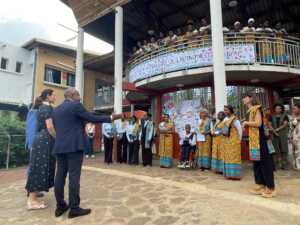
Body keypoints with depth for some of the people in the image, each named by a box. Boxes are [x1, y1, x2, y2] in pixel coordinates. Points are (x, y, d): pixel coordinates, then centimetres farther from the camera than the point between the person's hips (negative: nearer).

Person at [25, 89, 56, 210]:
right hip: (45, 140, -10)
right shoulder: (48, 107, -11)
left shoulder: (41, 108, 18)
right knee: (41, 169, -5)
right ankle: (32, 200, 2)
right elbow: (50, 127, -18)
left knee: (38, 169, 11)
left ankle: (32, 197, 18)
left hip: (40, 139, 10)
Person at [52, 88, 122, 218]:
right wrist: (110, 118, 2)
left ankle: (60, 206, 19)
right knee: (74, 176, -4)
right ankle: (74, 208, 2)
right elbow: (92, 118, -7)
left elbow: (56, 128, 21)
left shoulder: (56, 110, 17)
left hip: (59, 147, 8)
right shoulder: (76, 105, -7)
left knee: (60, 175, 10)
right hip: (74, 146, -8)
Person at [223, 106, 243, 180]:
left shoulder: (235, 120, -13)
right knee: (227, 157, 10)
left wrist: (239, 139, -5)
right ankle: (229, 174, 19)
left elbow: (240, 130, -10)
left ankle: (235, 174, 6)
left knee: (234, 157, -2)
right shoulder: (225, 119, 10)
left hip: (234, 141, -8)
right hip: (227, 141, 8)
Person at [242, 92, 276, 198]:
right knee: (256, 161, 13)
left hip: (259, 138, -9)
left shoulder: (256, 109, -10)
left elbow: (258, 123, -20)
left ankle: (270, 187, 7)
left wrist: (246, 122, -9)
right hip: (252, 139, 9)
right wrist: (245, 125, 3)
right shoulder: (249, 111, 15)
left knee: (264, 161, -3)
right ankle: (260, 184, 23)